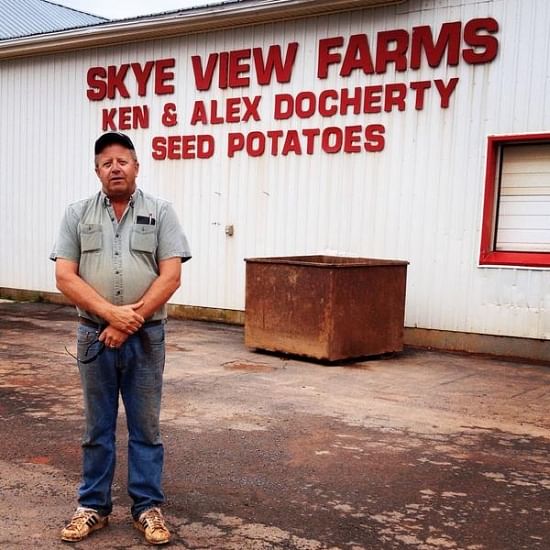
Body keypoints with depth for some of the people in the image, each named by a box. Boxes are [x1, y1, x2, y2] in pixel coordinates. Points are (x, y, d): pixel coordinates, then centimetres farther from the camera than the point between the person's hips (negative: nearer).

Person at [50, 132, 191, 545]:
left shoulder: (160, 212, 0)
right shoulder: (78, 214, 4)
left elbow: (171, 276, -7)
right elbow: (65, 276, -4)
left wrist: (131, 320, -14)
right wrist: (112, 313, -16)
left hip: (146, 337, -1)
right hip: (95, 335, 1)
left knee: (145, 426, 8)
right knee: (98, 427, 11)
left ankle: (148, 506, 19)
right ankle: (94, 506, 24)